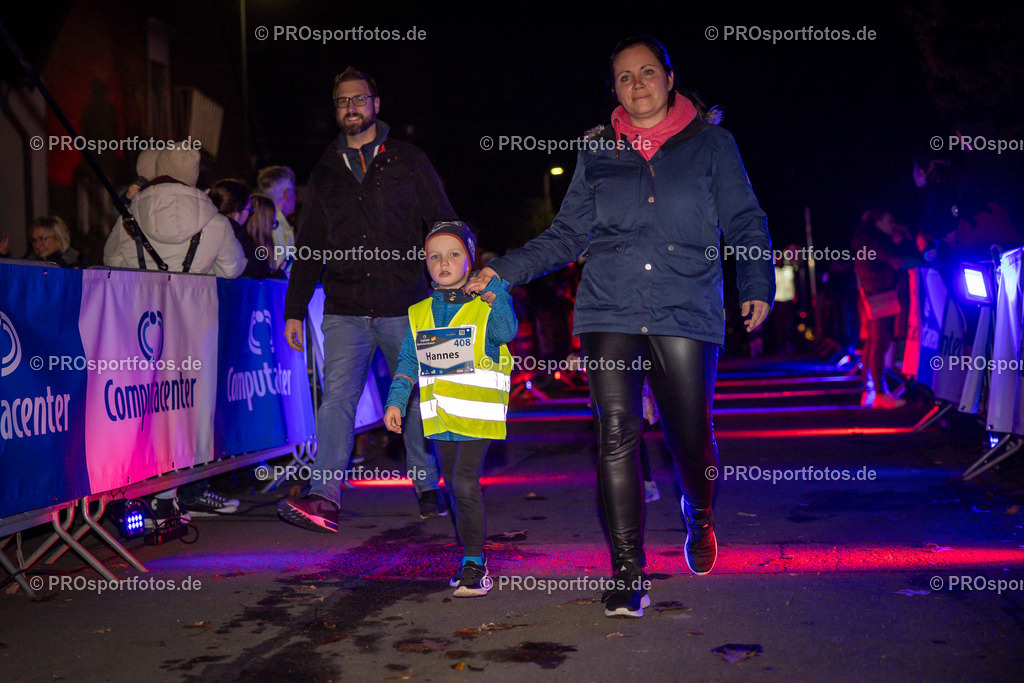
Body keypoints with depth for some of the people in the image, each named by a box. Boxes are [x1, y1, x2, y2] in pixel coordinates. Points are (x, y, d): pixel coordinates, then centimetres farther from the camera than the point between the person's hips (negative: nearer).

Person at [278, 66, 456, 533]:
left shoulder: (408, 162, 8)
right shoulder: (325, 172, 15)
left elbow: (444, 227, 7)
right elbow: (309, 246, 18)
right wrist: (294, 310, 13)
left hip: (404, 307, -1)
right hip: (345, 311, 2)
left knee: (417, 398, 6)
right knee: (337, 397, -10)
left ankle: (428, 488, 20)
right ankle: (325, 498, -14)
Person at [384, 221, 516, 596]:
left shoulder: (487, 304, 1)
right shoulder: (420, 313, 12)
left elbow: (506, 332, -18)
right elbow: (408, 361, 15)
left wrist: (494, 290, -19)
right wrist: (395, 401, 7)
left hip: (477, 411, -5)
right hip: (439, 414, 5)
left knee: (465, 481, -14)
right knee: (454, 486, 11)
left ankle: (474, 563, -4)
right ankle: (472, 557, 25)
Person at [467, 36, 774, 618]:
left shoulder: (710, 142, 9)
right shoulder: (598, 149, 14)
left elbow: (745, 222, 9)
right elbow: (567, 236, 15)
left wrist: (758, 283, -5)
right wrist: (504, 270, 6)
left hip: (687, 311, -1)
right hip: (610, 311, 2)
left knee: (691, 437, 1)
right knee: (617, 435, -7)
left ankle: (700, 518, 37)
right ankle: (629, 574, 0)